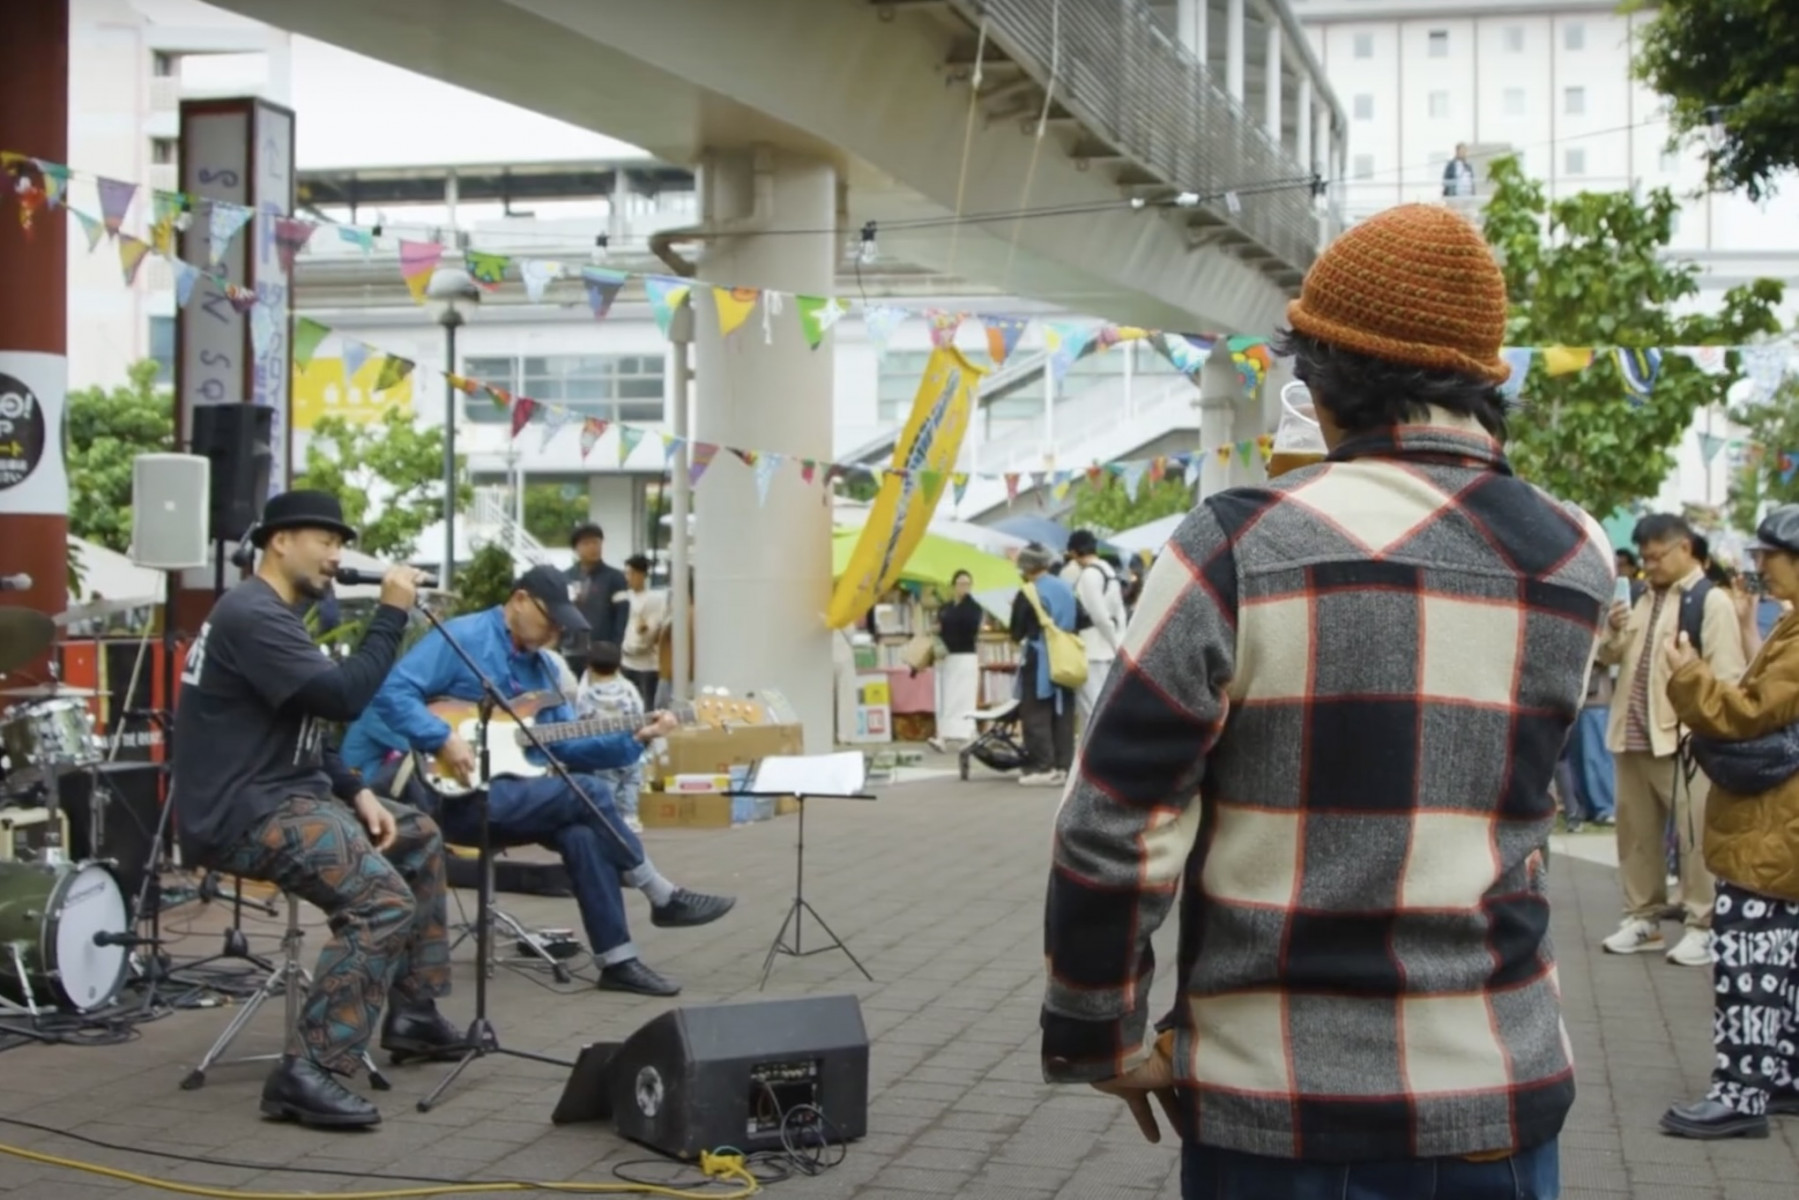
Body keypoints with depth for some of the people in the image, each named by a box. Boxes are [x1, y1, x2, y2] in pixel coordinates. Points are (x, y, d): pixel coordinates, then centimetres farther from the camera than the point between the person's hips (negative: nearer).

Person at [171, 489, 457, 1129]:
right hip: (242, 812, -11)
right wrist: (391, 614, -16)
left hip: (286, 792, 11)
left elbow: (303, 730, 21)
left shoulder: (274, 615, 19)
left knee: (418, 838, 21)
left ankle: (412, 1011, 25)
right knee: (382, 900, -27)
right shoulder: (252, 615, -16)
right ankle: (309, 1074, -27)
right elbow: (341, 697, -25)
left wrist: (357, 792, 7)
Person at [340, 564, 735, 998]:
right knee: (588, 793, -17)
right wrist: (443, 739, -27)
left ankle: (617, 960, -13)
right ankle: (664, 898, -3)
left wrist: (632, 739, 0)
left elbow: (567, 744, 13)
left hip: (499, 793, 8)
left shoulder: (543, 667, 15)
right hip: (449, 793, -8)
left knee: (581, 831, -18)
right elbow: (391, 691, -18)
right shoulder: (461, 639, -9)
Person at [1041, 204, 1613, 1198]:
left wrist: (1103, 1038, 1)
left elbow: (1113, 830, -14)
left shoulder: (1241, 550, -14)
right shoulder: (1577, 566, -2)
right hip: (1501, 1092, 3)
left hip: (1281, 1107, -3)